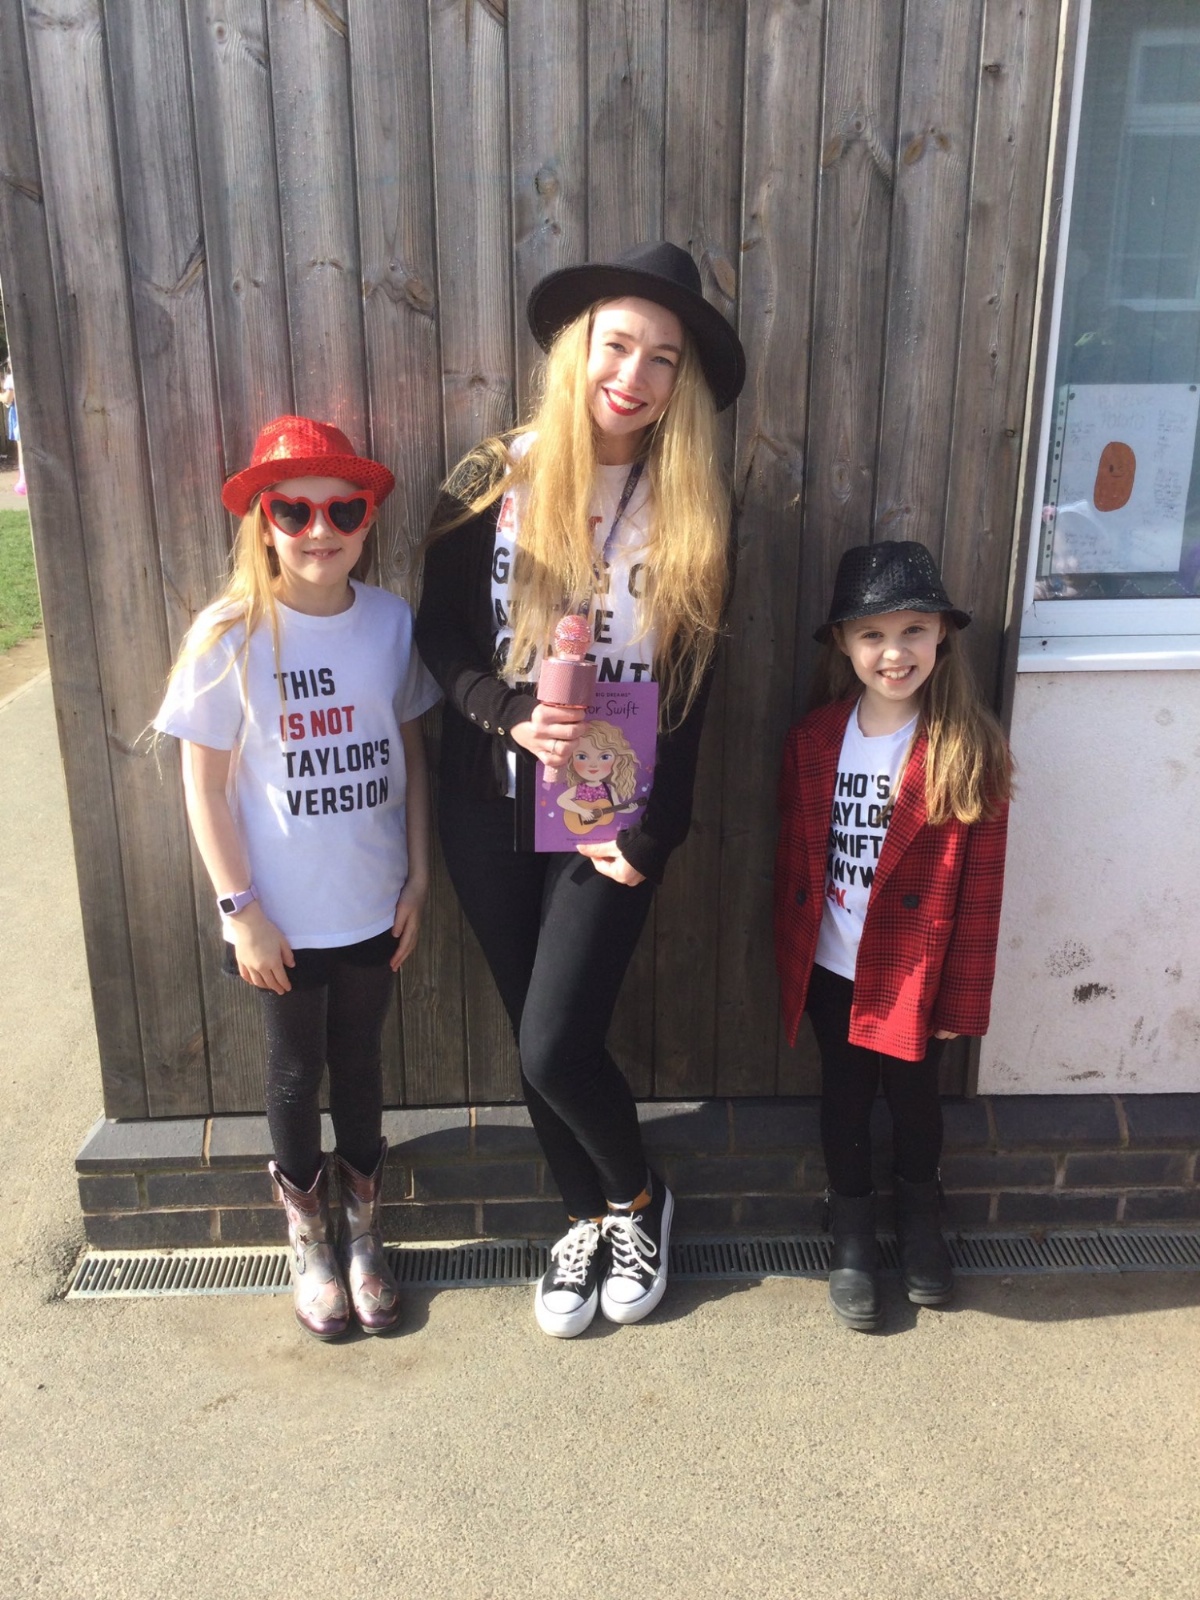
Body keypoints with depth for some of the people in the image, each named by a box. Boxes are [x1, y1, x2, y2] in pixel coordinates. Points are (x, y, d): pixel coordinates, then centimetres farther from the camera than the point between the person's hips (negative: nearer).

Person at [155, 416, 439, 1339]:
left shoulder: (391, 621, -5)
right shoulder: (230, 636, -13)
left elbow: (411, 754, 3)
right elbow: (204, 784, -9)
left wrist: (419, 879, 3)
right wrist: (241, 909, -10)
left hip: (373, 909, 2)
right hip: (281, 919, -2)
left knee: (360, 1064, 18)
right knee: (296, 1073, 15)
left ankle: (364, 1231, 40)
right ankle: (310, 1241, 39)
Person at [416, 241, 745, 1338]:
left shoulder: (693, 512, -4)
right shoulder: (496, 480, -3)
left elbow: (689, 693, -4)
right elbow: (440, 630, 1)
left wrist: (653, 837, -9)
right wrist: (509, 714, -19)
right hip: (491, 808, 2)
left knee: (556, 1048, -7)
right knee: (532, 1040, 13)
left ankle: (639, 1201, 25)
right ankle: (585, 1217, 38)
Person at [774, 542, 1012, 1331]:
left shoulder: (971, 749, -14)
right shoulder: (814, 740, -5)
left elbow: (981, 888, -11)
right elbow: (793, 859, 1)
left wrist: (962, 998, -9)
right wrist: (790, 962, 3)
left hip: (917, 974, -2)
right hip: (831, 970, 2)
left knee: (914, 1096, 16)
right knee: (845, 1098, 17)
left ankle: (921, 1219, 46)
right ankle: (853, 1234, 40)